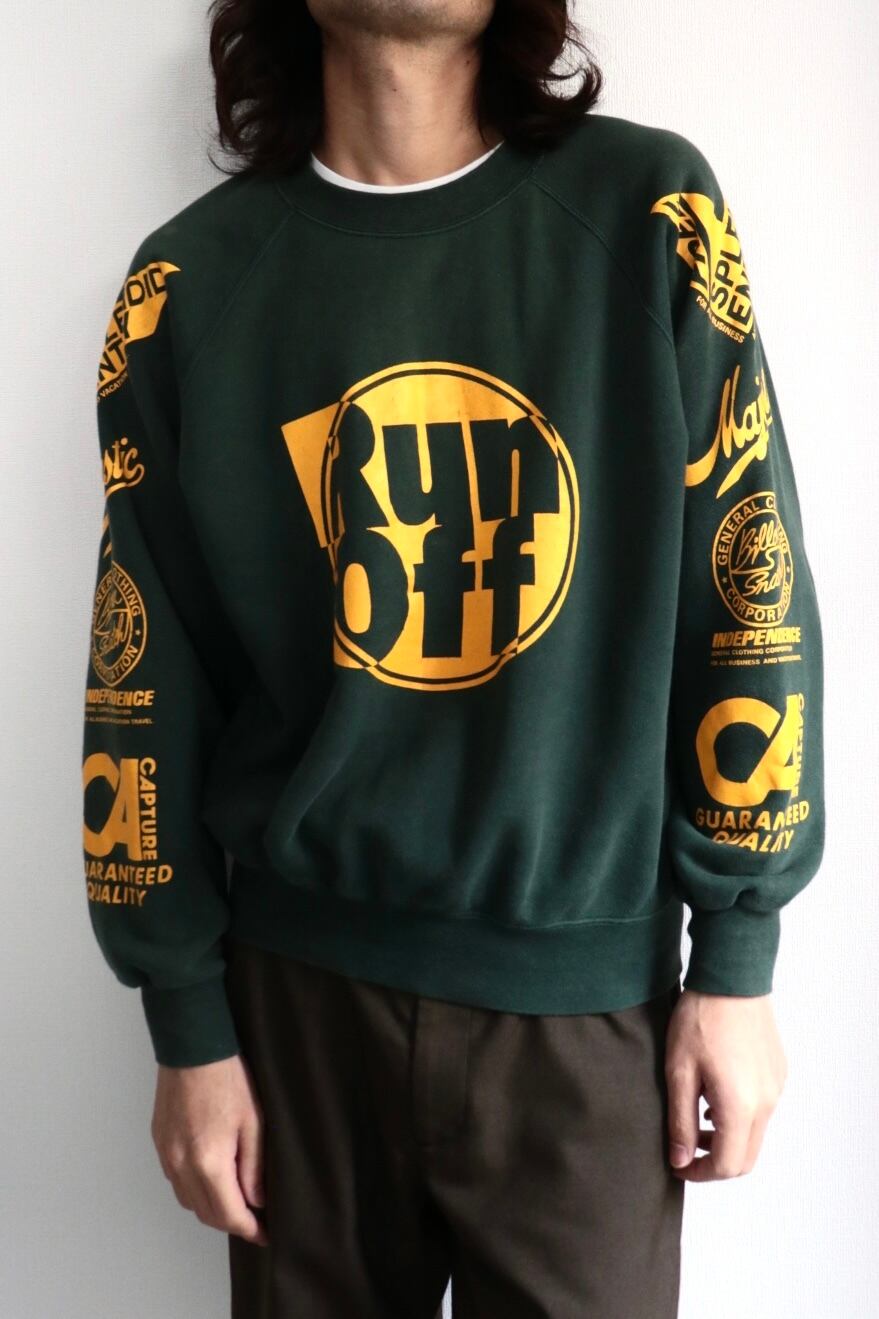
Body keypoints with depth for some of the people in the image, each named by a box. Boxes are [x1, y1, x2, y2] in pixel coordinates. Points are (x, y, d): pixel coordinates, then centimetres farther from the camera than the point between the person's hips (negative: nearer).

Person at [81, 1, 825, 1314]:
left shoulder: (648, 210, -3)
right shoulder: (191, 280, -1)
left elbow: (748, 599, -2)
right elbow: (148, 682, 1)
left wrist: (737, 962, -1)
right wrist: (188, 1025, 3)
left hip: (591, 985, 0)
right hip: (301, 984, 1)